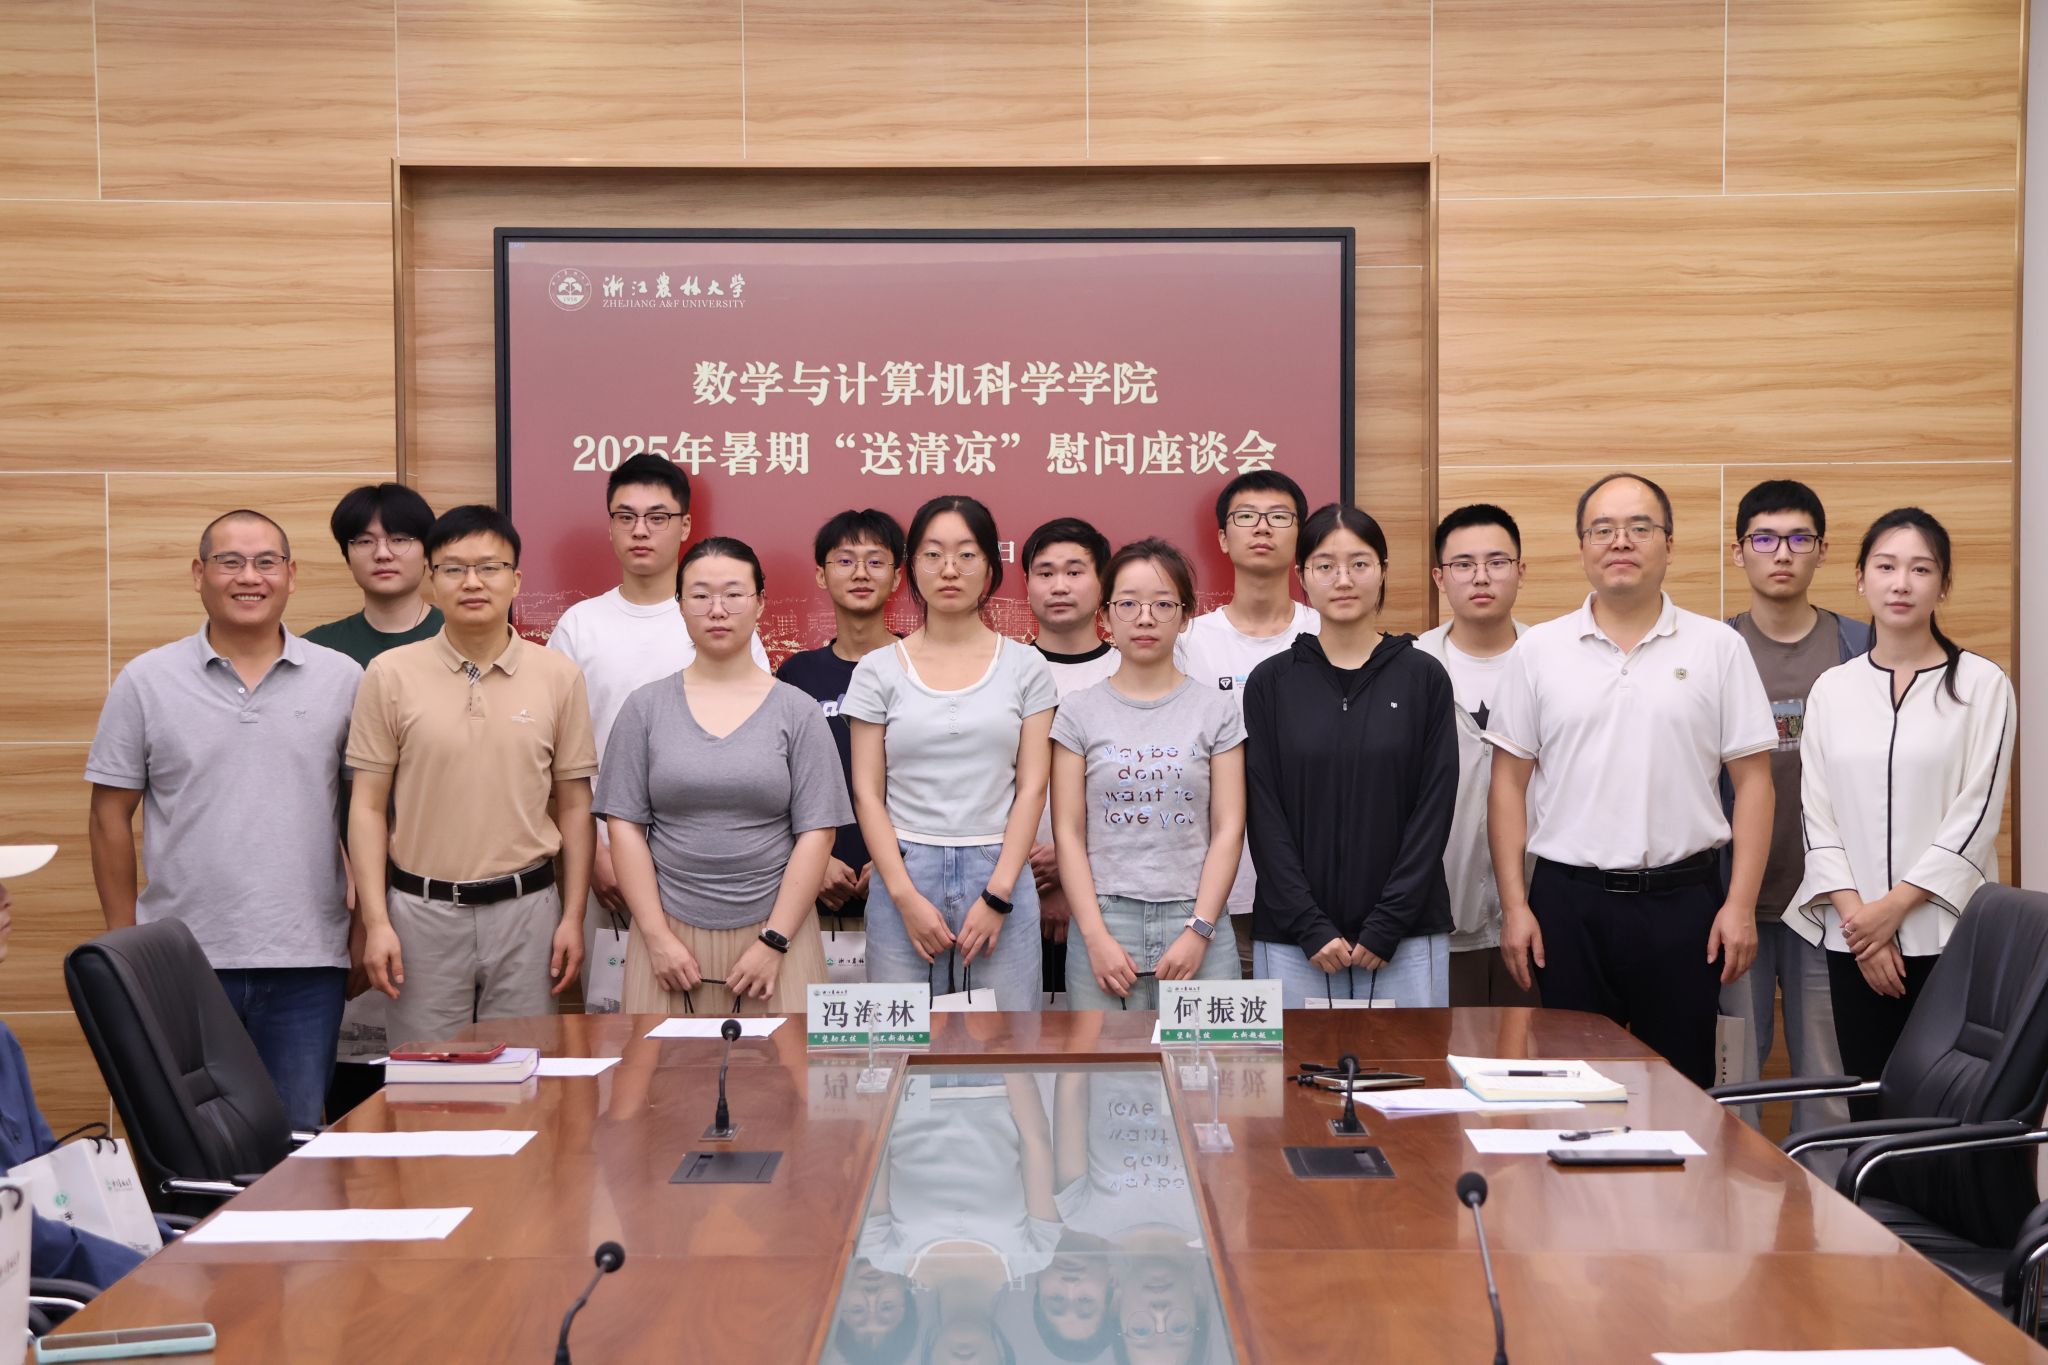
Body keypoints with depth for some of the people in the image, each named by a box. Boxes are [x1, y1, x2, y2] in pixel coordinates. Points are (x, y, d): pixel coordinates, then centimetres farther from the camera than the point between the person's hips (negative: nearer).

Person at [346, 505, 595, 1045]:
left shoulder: (558, 676, 3)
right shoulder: (391, 674, -1)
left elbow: (574, 806, 6)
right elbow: (368, 806, 1)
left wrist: (573, 917, 2)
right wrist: (376, 921, -5)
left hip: (526, 905, 1)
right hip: (423, 909, -1)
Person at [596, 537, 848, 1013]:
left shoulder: (797, 712, 3)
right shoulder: (646, 708, 6)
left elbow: (816, 834, -1)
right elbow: (625, 826, 2)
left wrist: (774, 942, -8)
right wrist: (658, 937, -6)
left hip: (774, 931, -1)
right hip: (671, 933, 1)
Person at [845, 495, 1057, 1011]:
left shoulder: (1025, 666, 6)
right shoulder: (878, 671, 6)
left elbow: (1032, 788, 1)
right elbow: (867, 793, 2)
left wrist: (996, 895, -8)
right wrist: (906, 897, -8)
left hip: (999, 875, 0)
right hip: (902, 875, 0)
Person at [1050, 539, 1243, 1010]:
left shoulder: (1215, 710, 6)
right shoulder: (1079, 711, 5)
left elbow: (1228, 829, 2)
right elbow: (1069, 834, 2)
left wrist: (1199, 931, -8)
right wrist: (1096, 936, -7)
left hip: (1195, 923, 0)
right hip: (1103, 922, 0)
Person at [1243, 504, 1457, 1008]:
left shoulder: (1424, 677, 3)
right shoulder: (1271, 682, 4)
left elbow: (1434, 807, -1)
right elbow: (1265, 814, 0)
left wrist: (1387, 925, -9)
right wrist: (1310, 927, -9)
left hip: (1405, 937, 0)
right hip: (1292, 939, 0)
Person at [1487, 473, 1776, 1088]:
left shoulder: (1718, 648, 3)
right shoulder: (1538, 650, 5)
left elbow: (1752, 780, 1)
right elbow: (1509, 782, 5)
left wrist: (1741, 905, -6)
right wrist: (1515, 905, -2)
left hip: (1681, 899, 0)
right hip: (1567, 900, 1)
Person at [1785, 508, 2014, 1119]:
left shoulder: (1981, 685, 0)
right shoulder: (1831, 689, 10)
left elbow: (1975, 815, -5)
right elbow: (1817, 815, 7)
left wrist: (1894, 906, -10)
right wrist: (1855, 912, -6)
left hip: (1947, 936, -3)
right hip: (1854, 939, 3)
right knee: (1868, 1112, 4)